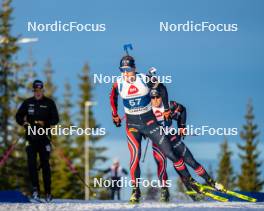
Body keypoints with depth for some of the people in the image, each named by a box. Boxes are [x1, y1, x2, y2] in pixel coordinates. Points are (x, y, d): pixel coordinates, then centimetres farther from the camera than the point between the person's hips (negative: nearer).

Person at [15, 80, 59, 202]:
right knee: (31, 163, -8)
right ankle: (35, 188, -5)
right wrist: (24, 123, -9)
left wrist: (45, 123, -19)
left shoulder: (49, 103, 2)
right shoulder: (27, 103, 8)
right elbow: (18, 116, 12)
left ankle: (48, 192, 5)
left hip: (44, 137, -2)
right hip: (31, 136, 2)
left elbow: (55, 119, -1)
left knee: (45, 164, 0)